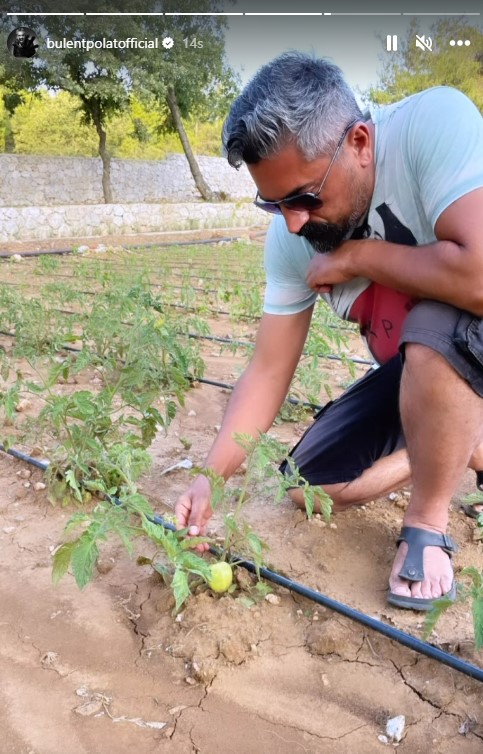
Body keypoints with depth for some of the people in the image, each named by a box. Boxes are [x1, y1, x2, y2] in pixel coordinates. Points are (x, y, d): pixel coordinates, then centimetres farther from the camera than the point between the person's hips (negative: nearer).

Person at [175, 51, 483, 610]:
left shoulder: (435, 121, -28)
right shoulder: (290, 238, -12)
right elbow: (268, 369, -9)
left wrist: (356, 256, -26)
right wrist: (211, 478, -17)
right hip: (421, 370, 6)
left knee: (436, 328, -38)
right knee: (308, 489, 1)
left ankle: (427, 523, -12)